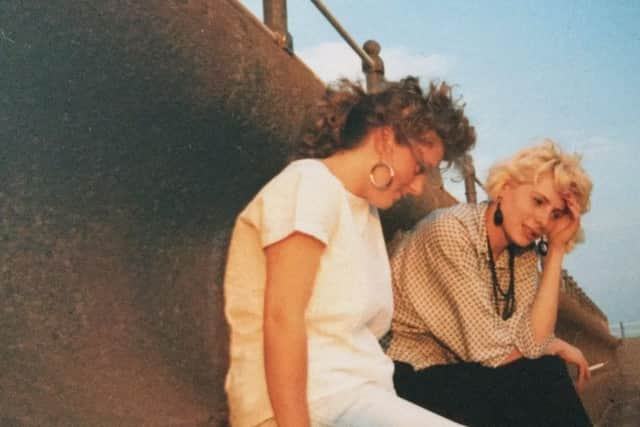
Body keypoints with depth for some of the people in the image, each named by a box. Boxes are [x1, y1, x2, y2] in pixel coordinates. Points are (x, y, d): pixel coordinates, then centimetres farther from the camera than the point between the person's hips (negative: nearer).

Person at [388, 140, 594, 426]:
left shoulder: (523, 252, 2)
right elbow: (489, 349, -21)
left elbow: (531, 340, -11)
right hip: (411, 378, -6)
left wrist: (556, 249, -9)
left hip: (458, 371, 7)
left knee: (549, 374, -13)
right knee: (541, 379, -18)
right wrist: (559, 346, -4)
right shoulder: (451, 231, -21)